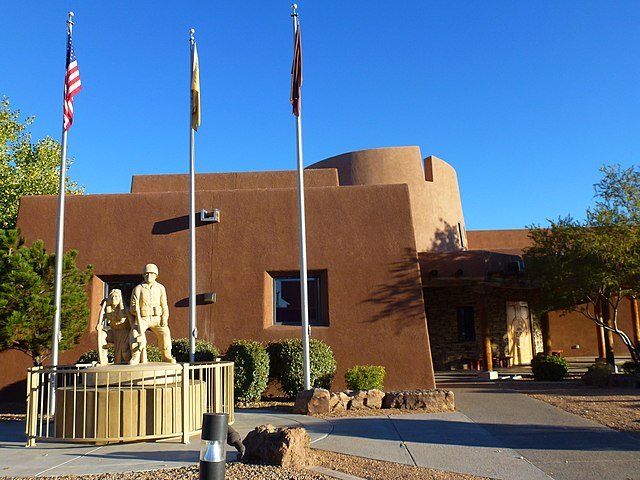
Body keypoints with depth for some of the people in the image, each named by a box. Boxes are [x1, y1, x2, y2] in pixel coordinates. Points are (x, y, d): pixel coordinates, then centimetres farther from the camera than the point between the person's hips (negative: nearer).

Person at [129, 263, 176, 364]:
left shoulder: (160, 288, 8)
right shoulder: (138, 288, 2)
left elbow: (164, 305, 7)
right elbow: (134, 305, -6)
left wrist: (164, 319, -8)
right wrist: (138, 320, -21)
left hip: (156, 318, 1)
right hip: (142, 319, -1)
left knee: (164, 333, -25)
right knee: (135, 332, -30)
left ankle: (166, 356, -14)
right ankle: (135, 357, -27)